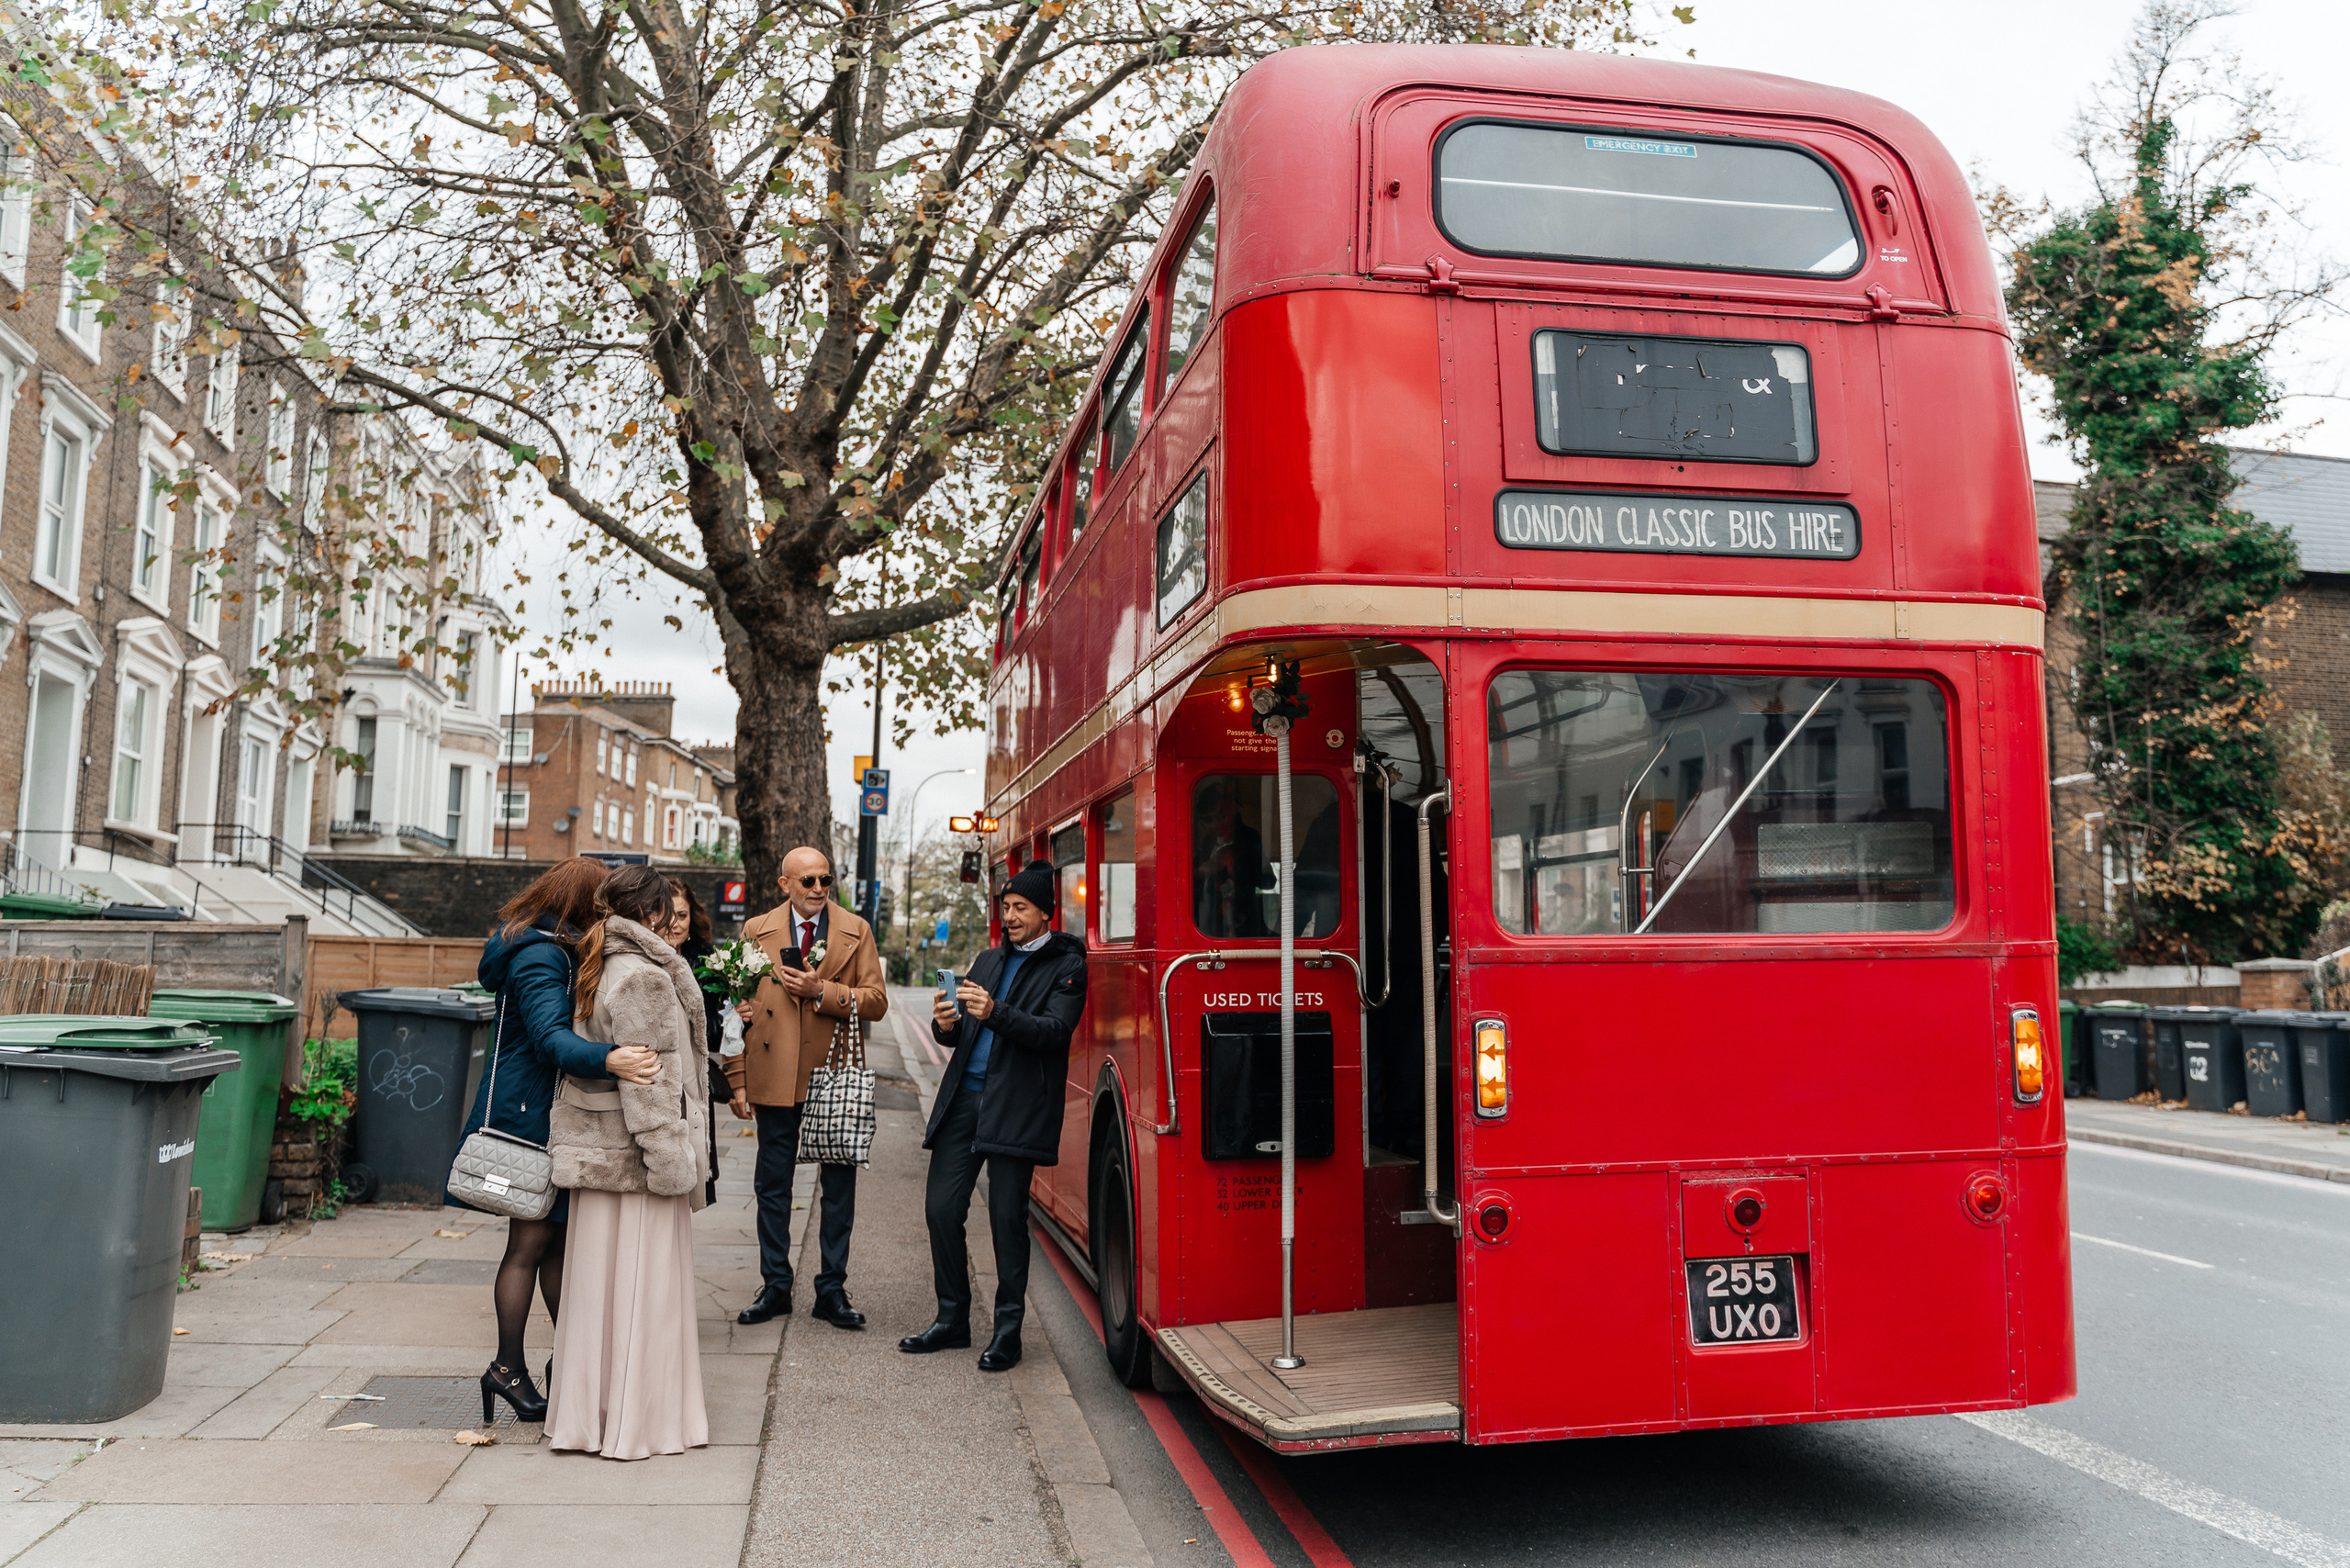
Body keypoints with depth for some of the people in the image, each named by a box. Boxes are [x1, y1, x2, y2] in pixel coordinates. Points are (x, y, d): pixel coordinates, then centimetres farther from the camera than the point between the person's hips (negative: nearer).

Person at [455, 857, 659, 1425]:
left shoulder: (543, 949, 12)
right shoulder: (540, 957, -20)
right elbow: (550, 1038, -33)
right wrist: (609, 1060, -49)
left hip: (541, 1113, 10)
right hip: (530, 1116, -10)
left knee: (557, 1237, 14)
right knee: (532, 1241, -1)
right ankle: (508, 1368, 11)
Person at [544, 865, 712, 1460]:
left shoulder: (599, 970, 11)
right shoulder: (644, 977, -17)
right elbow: (649, 1078, -20)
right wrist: (670, 1158, -16)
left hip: (597, 1148, 9)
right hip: (632, 1156, -9)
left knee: (600, 1280, 15)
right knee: (641, 1284, 1)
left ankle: (590, 1411, 25)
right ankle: (636, 1421, 10)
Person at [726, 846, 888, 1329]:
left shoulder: (856, 932, 4)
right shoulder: (756, 932, 5)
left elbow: (876, 1002, -3)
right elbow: (740, 1009, 5)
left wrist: (821, 991, -17)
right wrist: (738, 1080, 1)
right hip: (775, 1078, 0)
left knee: (839, 1187, 6)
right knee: (772, 1186, 9)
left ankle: (832, 1290, 19)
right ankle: (775, 1286, 23)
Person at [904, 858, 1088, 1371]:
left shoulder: (1067, 968, 0)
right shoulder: (989, 961, 20)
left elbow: (1053, 1031, -15)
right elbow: (961, 1032, 19)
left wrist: (995, 1013, -27)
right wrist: (947, 1024, -5)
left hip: (1016, 1108, -6)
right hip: (963, 1098, 6)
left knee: (1007, 1217, -3)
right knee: (941, 1207, 4)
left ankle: (1008, 1330, 9)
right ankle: (953, 1319, 18)